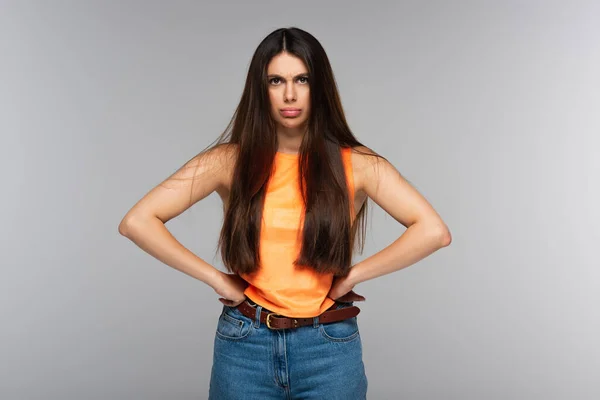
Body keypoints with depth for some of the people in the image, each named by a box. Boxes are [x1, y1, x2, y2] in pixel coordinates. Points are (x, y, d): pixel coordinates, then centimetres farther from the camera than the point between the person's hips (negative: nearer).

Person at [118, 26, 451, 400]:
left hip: (328, 348, 0)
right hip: (245, 345, 1)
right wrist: (215, 278, -9)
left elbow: (434, 231, -12)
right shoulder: (230, 160, -4)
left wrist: (353, 274, -11)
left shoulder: (355, 164, -5)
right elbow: (137, 221, -7)